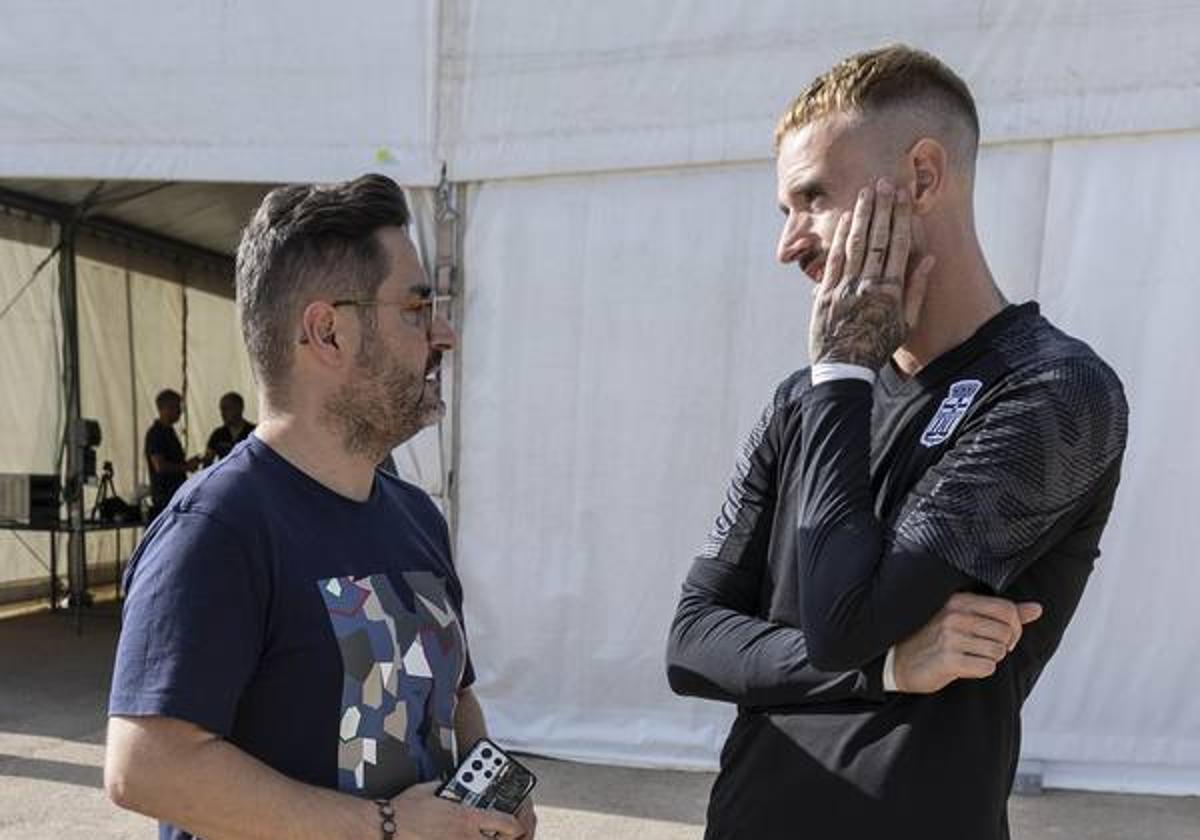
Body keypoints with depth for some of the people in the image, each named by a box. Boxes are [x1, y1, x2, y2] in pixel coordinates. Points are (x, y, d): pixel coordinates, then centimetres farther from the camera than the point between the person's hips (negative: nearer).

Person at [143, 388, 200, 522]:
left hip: (176, 493, 9)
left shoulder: (169, 431, 17)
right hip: (164, 495, -9)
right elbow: (160, 466, -21)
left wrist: (187, 463, 8)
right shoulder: (155, 434, -12)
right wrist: (186, 467, -13)